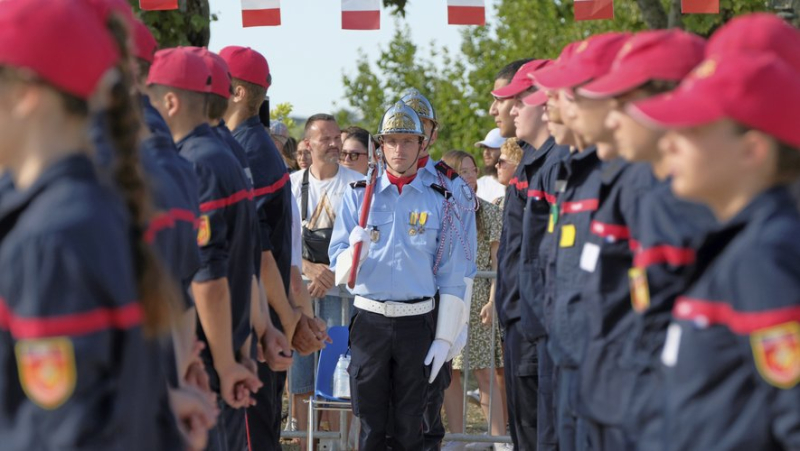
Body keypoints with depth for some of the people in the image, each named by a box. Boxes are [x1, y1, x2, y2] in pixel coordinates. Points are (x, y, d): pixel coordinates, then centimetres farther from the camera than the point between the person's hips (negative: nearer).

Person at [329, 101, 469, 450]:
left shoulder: (439, 201, 5)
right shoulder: (359, 196, 6)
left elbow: (452, 277, 4)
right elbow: (338, 262, 2)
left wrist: (444, 338, -2)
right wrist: (355, 253, -22)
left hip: (417, 322, 0)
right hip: (369, 320, 0)